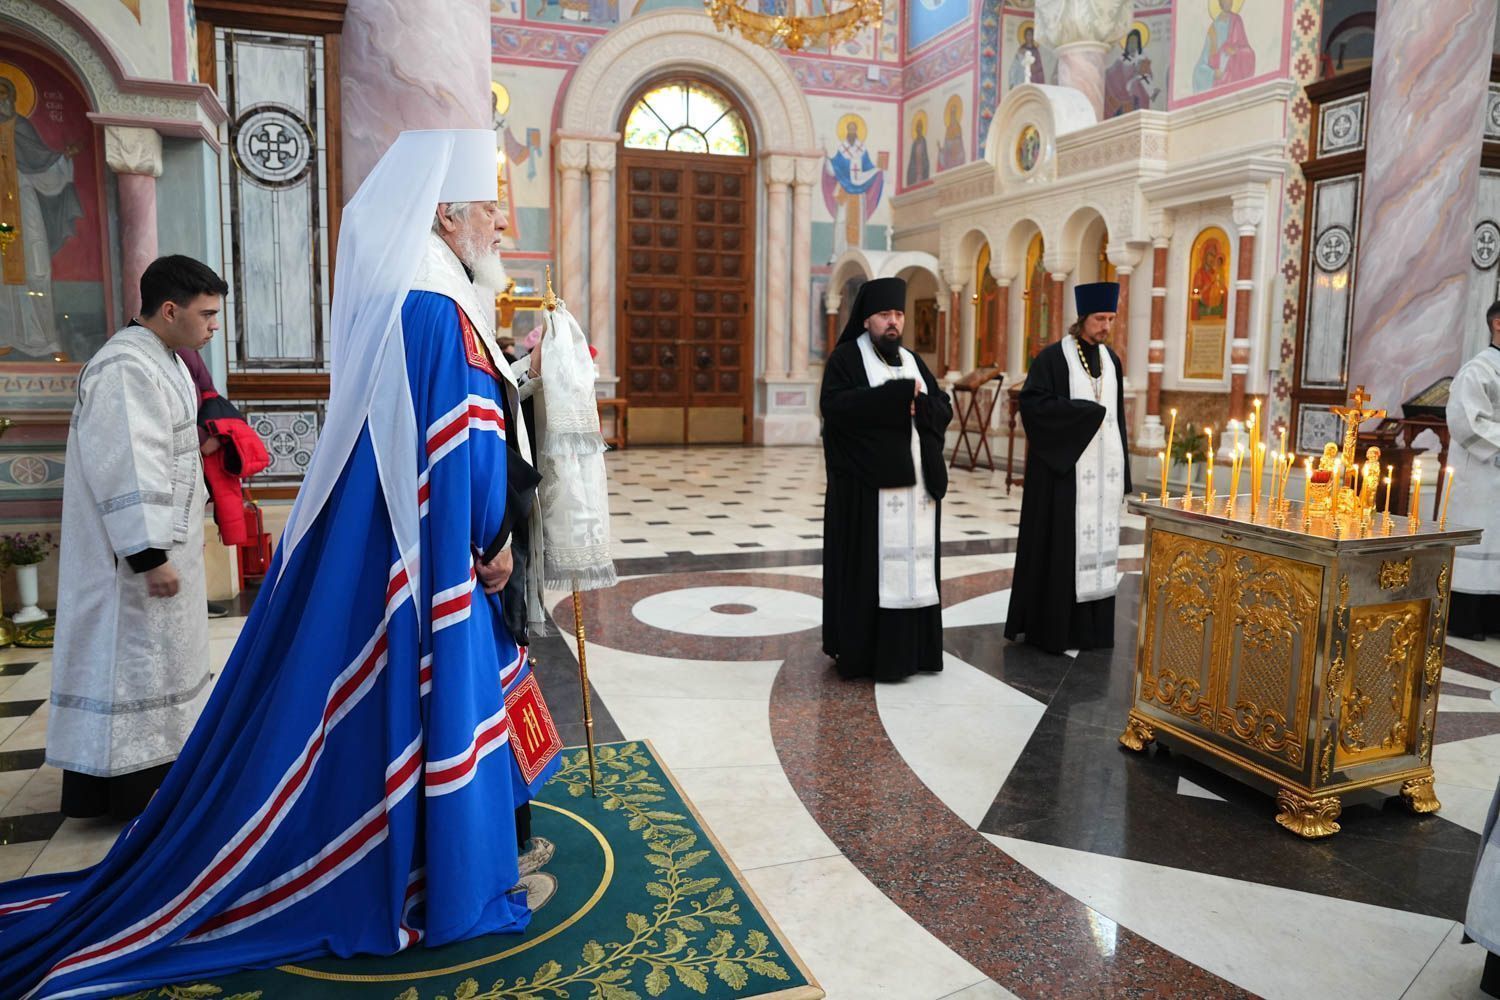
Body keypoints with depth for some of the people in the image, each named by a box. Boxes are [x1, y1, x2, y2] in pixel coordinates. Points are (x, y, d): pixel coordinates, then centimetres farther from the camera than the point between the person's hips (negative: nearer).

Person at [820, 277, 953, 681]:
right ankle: (860, 651, 6)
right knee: (866, 564, -4)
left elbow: (944, 409, 10)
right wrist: (898, 395, -19)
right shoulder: (846, 357, -1)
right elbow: (835, 405, -18)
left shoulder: (912, 361, 17)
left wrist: (916, 404, -12)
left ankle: (908, 647, 16)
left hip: (914, 481, 6)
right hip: (866, 482, -6)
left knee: (911, 560, 7)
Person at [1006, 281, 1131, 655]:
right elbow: (1032, 402, -17)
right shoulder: (1053, 357, -7)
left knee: (1097, 543, 7)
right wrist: (1086, 411, -18)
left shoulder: (1111, 360, 12)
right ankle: (1051, 625, 7)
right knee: (1059, 545, -3)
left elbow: (1116, 417, 15)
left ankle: (1089, 626, 15)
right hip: (1065, 467, -6)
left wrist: (1120, 472, 11)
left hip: (1102, 469, 6)